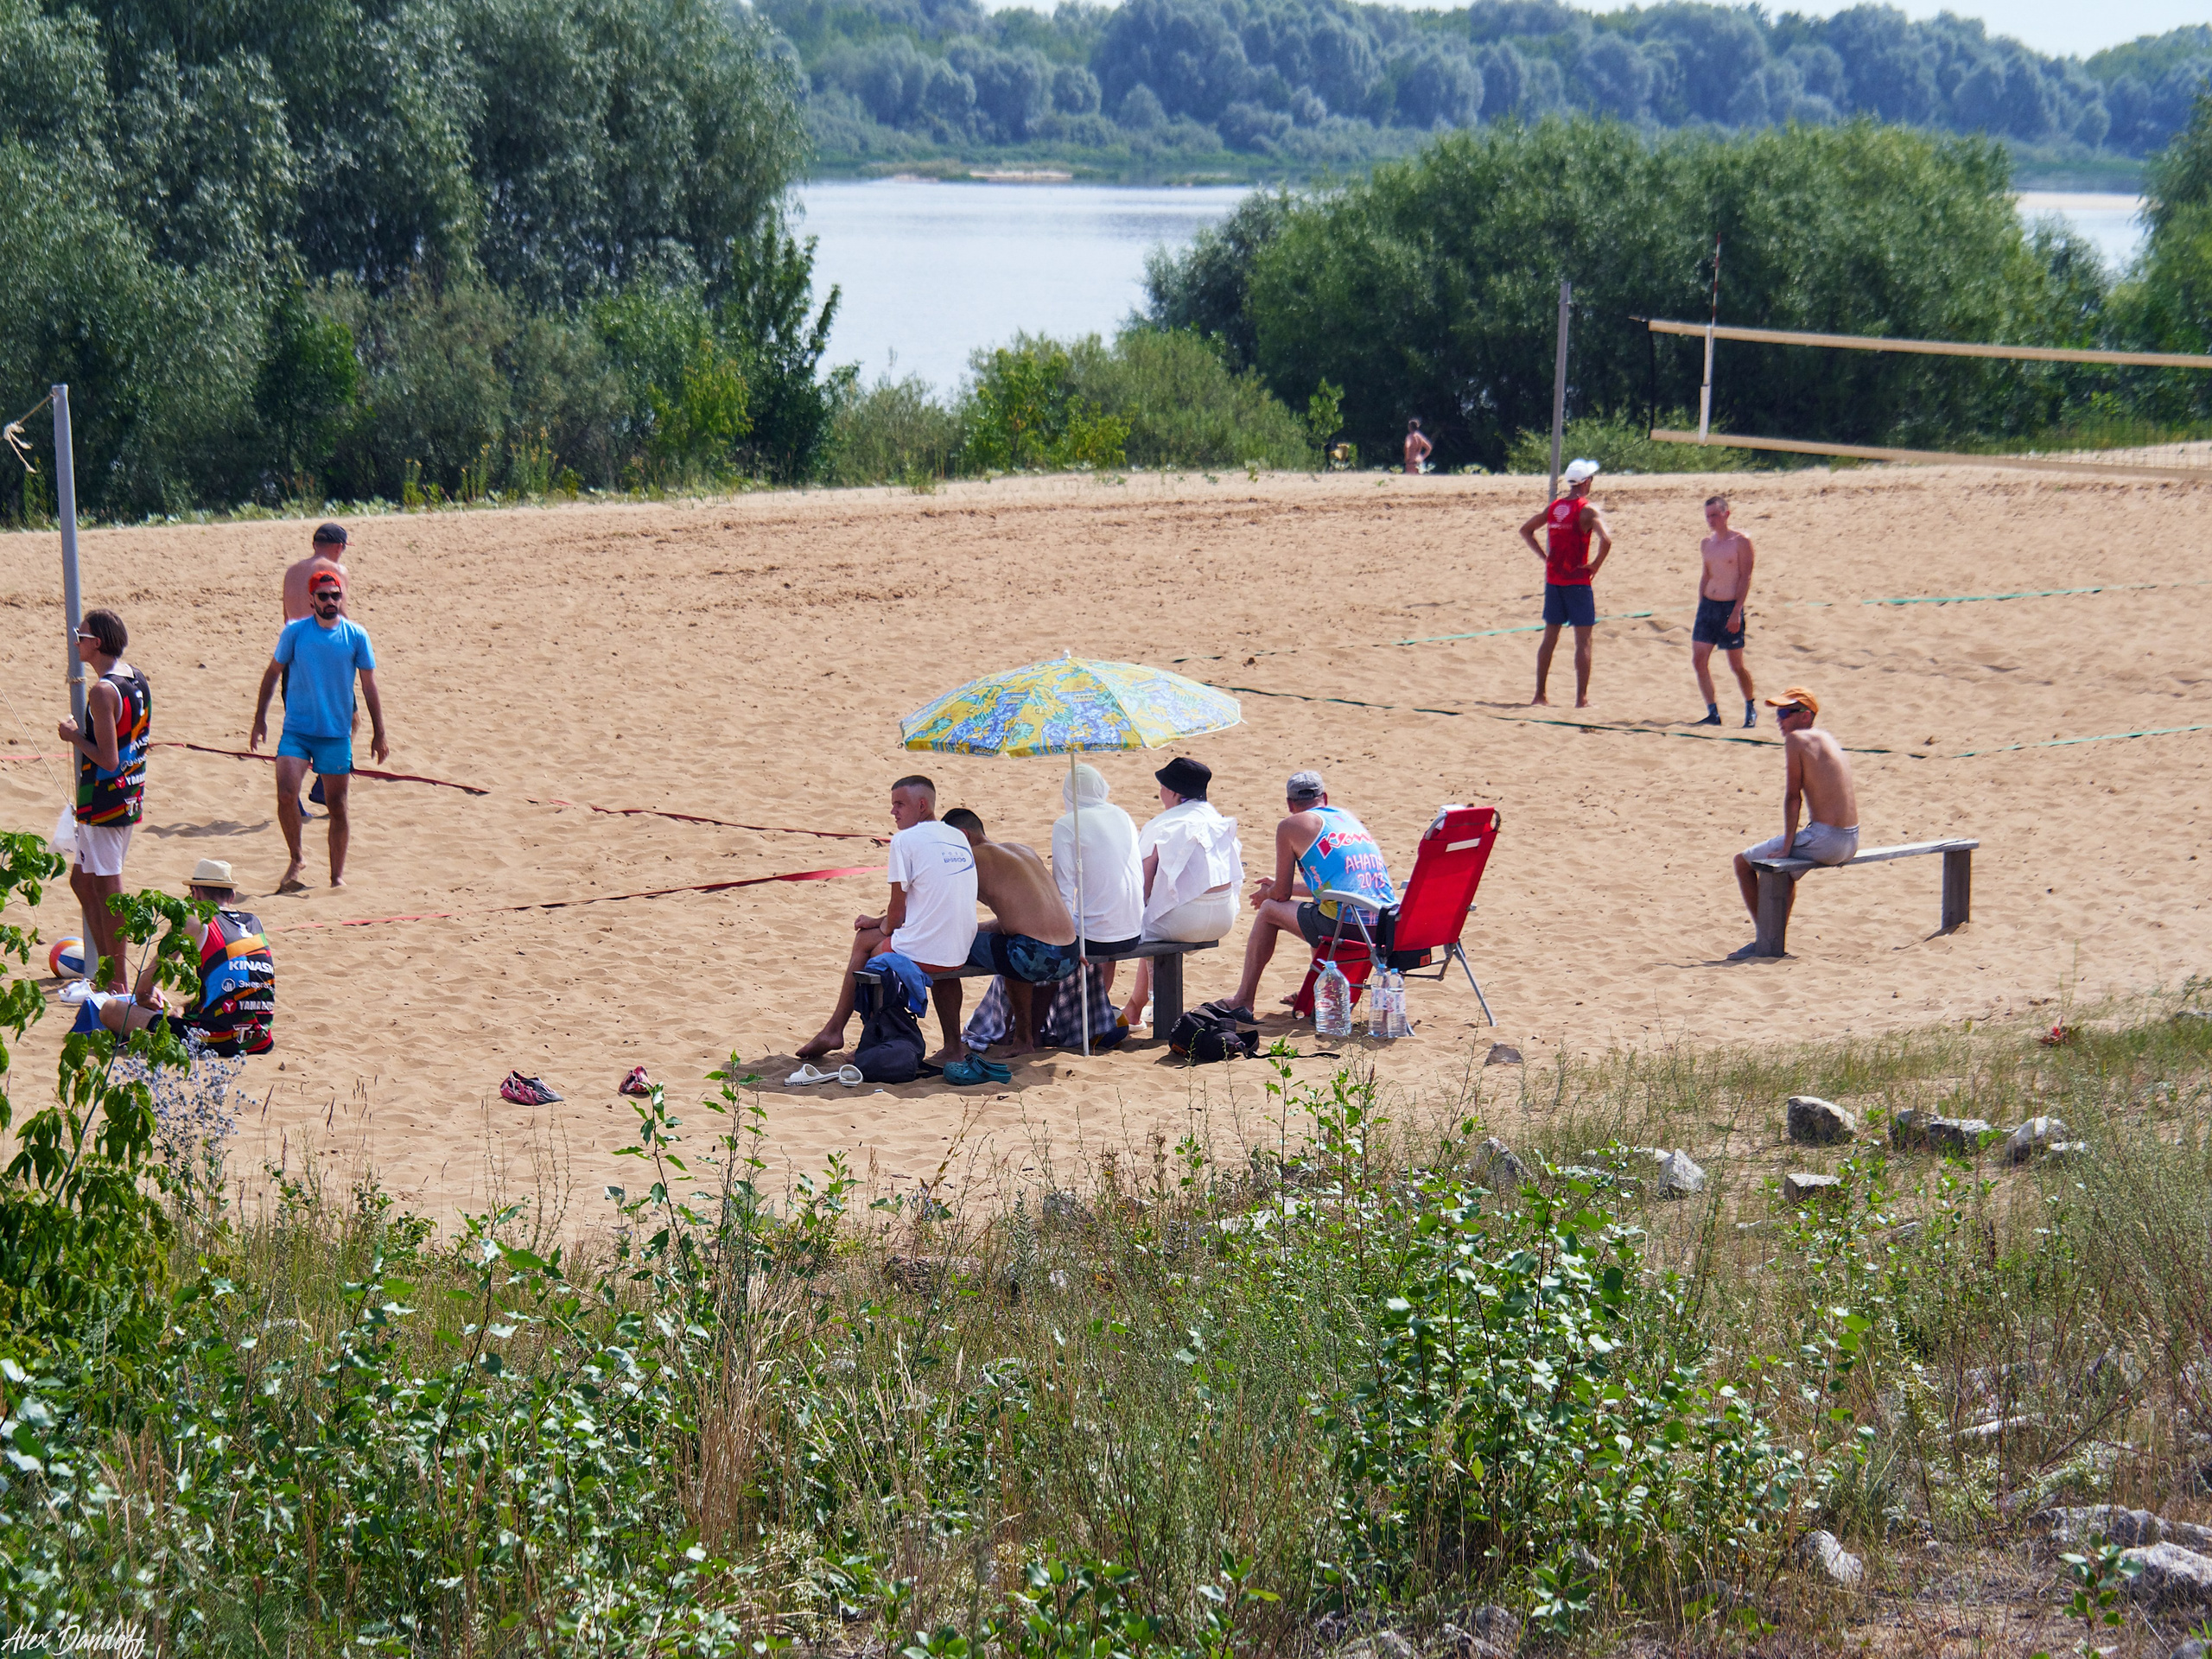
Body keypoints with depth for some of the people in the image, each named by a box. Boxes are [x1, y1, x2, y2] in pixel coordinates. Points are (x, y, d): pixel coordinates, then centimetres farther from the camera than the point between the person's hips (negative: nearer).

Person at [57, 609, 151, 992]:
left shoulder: (103, 691, -21)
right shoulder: (138, 680, 7)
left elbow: (107, 760, -23)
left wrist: (75, 737, -10)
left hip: (104, 803, -9)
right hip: (131, 798, 9)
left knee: (107, 889, -1)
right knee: (82, 880, 19)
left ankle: (117, 982, 4)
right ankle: (104, 969, 22)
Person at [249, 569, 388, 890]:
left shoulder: (356, 636, -1)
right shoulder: (295, 632, -2)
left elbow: (369, 687, 5)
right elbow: (273, 672, 8)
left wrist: (379, 734, 4)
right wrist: (260, 718, 5)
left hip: (337, 734, 1)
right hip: (296, 730, -1)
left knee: (338, 806, 4)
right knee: (286, 795, -16)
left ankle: (337, 876, 18)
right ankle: (296, 859, 6)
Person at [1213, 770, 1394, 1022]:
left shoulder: (1290, 826, 5)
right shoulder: (1348, 817, 24)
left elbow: (1281, 893, 8)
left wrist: (1267, 894, 33)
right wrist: (1278, 886, 46)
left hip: (1344, 925, -7)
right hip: (1387, 924, 7)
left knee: (1269, 910, 16)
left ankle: (1243, 1001, 18)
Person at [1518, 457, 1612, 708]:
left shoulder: (1554, 507, 8)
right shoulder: (1587, 509, -11)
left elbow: (1526, 530, 15)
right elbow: (1606, 540, -25)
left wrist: (1545, 556, 11)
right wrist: (1596, 565, -11)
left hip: (1553, 580, 6)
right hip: (1577, 581, -6)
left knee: (1550, 637, 12)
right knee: (1583, 640, 0)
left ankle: (1539, 695, 13)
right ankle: (1582, 698, -1)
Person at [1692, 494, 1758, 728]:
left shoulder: (1740, 541, -7)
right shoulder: (1706, 544, 12)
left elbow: (1745, 577, -10)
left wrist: (1736, 611, -16)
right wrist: (1701, 609, 14)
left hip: (1730, 607, -6)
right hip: (1708, 605, 6)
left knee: (1736, 665, 2)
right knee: (1699, 660, -6)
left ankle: (1751, 707, 24)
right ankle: (1713, 713, -1)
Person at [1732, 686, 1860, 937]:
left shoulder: (1796, 739, -10)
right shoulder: (1829, 738, 15)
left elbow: (1793, 797, -12)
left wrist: (1786, 847, -8)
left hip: (1825, 840, -9)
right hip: (1851, 842, 9)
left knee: (1743, 862, 7)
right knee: (1785, 867, 36)